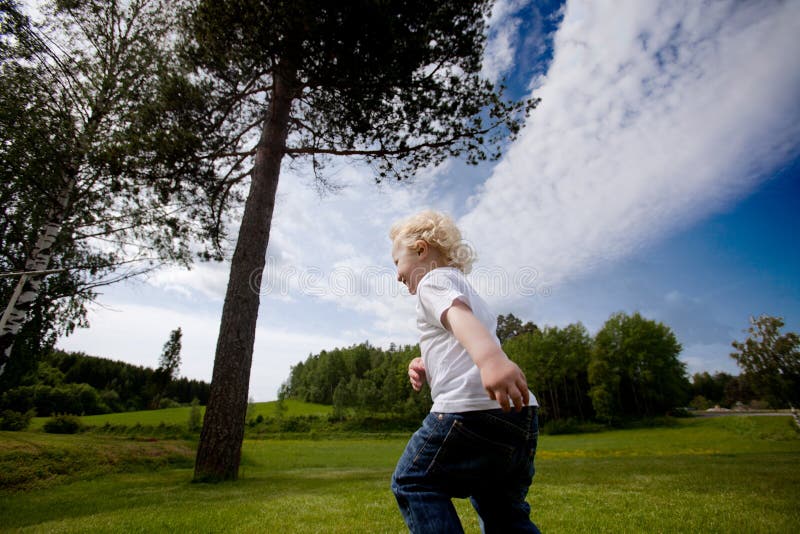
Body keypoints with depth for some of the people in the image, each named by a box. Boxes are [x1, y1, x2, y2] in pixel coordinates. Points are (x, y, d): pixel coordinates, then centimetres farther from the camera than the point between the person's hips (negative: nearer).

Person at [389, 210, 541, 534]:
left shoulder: (432, 280, 2)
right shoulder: (467, 290, 30)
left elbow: (460, 316, -22)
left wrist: (490, 358, -40)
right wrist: (428, 369, 18)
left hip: (472, 408, -9)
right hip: (520, 413, 10)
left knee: (411, 482, 11)